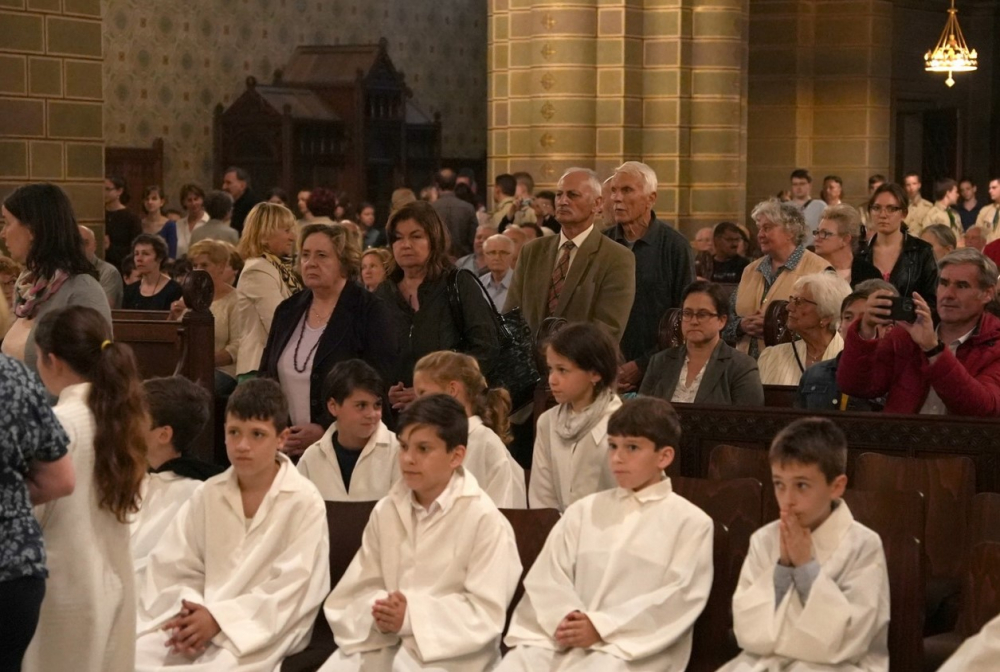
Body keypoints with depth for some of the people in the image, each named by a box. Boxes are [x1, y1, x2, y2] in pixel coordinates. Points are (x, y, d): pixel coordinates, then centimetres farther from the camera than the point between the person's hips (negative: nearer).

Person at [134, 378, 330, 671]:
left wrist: (220, 617, -17)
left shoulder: (304, 503, -4)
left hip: (262, 631, -4)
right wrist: (189, 611, -14)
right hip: (203, 618, 4)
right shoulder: (208, 495, 11)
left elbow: (290, 589, -10)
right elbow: (172, 568, 7)